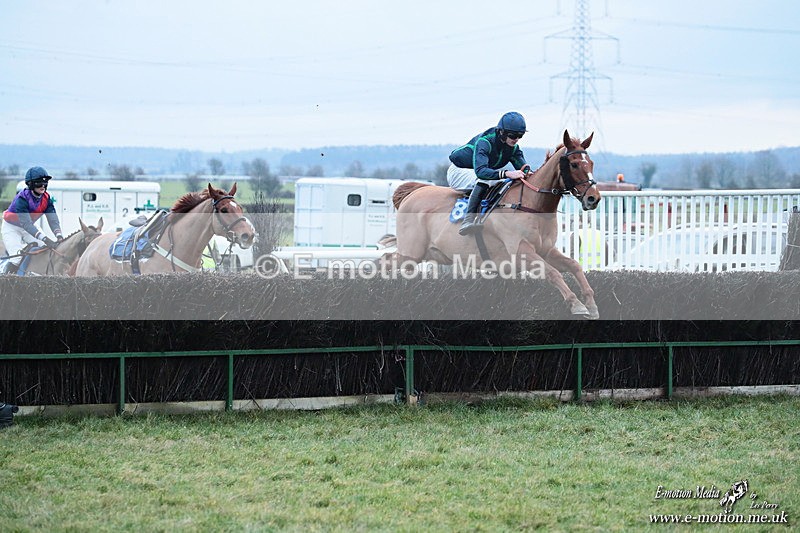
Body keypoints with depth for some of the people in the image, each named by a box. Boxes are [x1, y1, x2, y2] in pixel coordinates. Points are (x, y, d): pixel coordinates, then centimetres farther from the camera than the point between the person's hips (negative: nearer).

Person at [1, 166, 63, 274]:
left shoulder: (46, 199, -14)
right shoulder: (21, 199, -33)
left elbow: (53, 219, -21)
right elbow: (26, 224, -41)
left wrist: (59, 236, -41)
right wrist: (45, 239, -50)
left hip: (28, 227, 7)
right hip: (11, 227, -7)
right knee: (17, 258, -22)